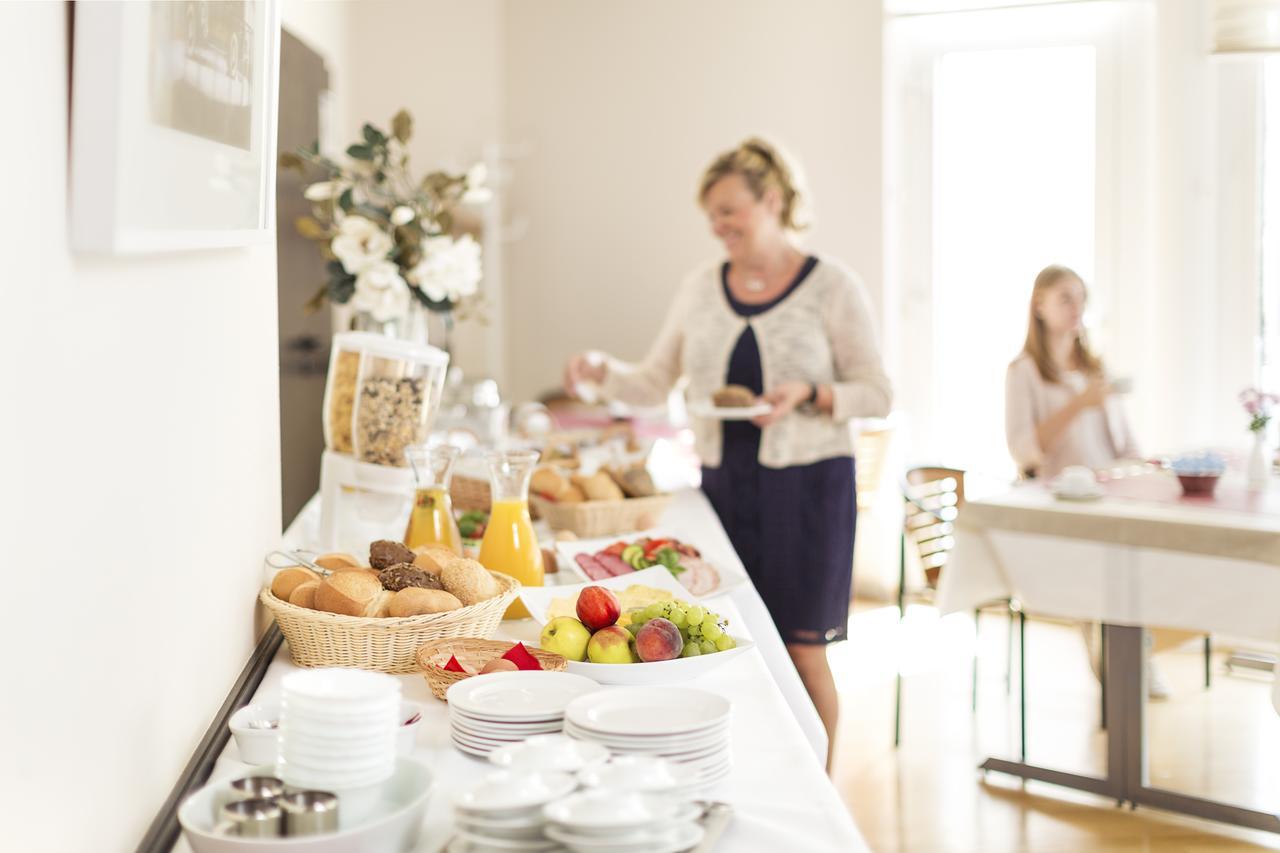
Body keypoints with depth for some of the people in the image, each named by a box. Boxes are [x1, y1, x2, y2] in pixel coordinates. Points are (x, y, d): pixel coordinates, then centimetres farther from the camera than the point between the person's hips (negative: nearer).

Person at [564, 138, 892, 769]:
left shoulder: (832, 286, -4)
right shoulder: (701, 288, 9)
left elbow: (877, 394, -3)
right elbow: (654, 385, 12)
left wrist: (808, 395, -19)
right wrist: (602, 372, -7)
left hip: (807, 485, -4)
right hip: (723, 483, 4)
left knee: (802, 649, -1)